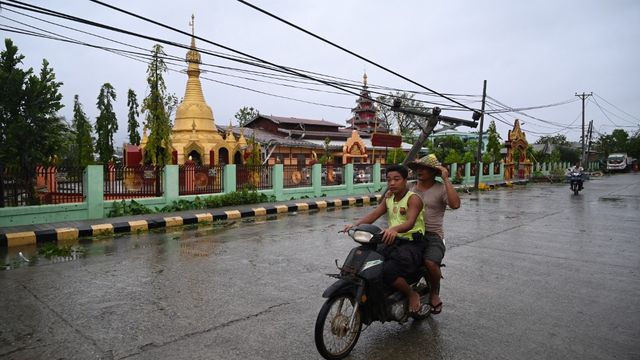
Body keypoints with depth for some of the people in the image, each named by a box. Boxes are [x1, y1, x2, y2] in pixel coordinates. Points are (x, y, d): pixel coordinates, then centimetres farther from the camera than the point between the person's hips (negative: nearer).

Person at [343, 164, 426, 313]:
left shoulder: (413, 198, -9)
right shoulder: (389, 197, 13)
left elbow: (410, 222, -26)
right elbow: (374, 214, 2)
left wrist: (394, 229, -47)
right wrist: (355, 224, -16)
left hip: (412, 244, -7)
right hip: (393, 242, 7)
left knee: (389, 271, -30)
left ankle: (412, 294, -2)